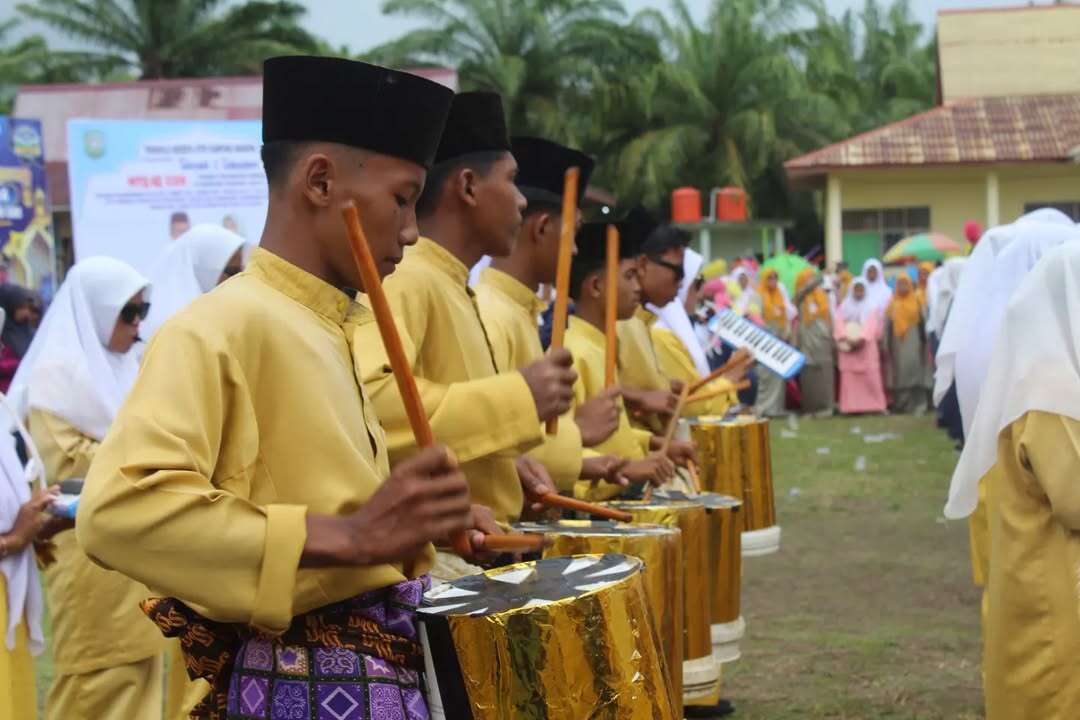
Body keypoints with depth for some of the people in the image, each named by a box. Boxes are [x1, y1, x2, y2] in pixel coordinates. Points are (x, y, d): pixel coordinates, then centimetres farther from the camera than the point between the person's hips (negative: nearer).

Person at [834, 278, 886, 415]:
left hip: (866, 346, -1)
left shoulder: (871, 307, 8)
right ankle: (851, 406, -4)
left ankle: (872, 405, -4)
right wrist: (845, 338, -20)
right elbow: (838, 323, -2)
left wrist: (862, 338, -24)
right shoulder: (844, 307, 12)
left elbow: (872, 325, -8)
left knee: (870, 377, -6)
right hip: (848, 346, 1)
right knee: (849, 377, -4)